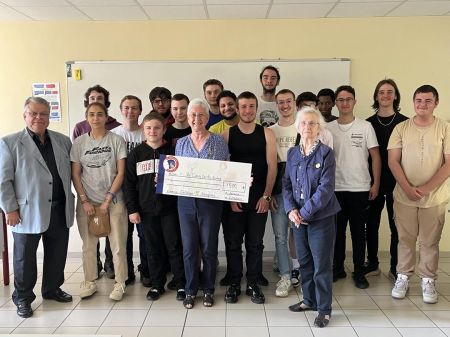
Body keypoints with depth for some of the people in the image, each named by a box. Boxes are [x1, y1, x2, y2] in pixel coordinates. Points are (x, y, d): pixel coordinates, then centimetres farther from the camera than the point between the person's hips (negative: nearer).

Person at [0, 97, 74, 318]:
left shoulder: (63, 141, 9)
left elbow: (72, 171, 14)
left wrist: (71, 199, 7)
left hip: (60, 209, 4)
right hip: (27, 212, -4)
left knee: (57, 254, 14)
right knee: (25, 256, 9)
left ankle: (52, 289, 33)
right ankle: (23, 298, 25)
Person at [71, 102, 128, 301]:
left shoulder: (116, 140, -1)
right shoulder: (79, 142, 4)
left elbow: (121, 172, -4)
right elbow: (75, 174, 4)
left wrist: (108, 199, -8)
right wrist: (85, 200, -5)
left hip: (113, 200, -2)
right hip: (86, 201, 2)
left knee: (118, 245, 0)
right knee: (88, 244, 8)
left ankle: (120, 283, 14)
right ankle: (89, 282, 24)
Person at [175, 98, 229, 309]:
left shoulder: (219, 142, 2)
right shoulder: (181, 143, 10)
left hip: (211, 201, -2)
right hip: (186, 201, 2)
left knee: (209, 247, 6)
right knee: (189, 247, 7)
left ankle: (208, 289, 24)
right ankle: (190, 290, 23)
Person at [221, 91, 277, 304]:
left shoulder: (266, 134, 4)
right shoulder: (227, 134, 2)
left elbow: (272, 166, 0)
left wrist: (266, 196, -6)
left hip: (259, 198, 1)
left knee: (255, 244, 8)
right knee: (233, 243, 6)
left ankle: (253, 285, 20)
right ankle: (233, 284, 19)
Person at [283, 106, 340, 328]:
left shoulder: (326, 153, -8)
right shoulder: (292, 153, 7)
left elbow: (326, 188, -15)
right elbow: (287, 184, 6)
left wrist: (305, 212, -17)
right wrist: (291, 210, -10)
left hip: (321, 216, -5)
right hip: (298, 217, 5)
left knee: (322, 265, 1)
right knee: (304, 261, 16)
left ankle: (324, 309, 14)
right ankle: (309, 300, 33)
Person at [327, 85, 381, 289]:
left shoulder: (365, 126, 0)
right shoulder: (328, 128, 3)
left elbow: (375, 156, 0)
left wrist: (375, 184, -5)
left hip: (360, 188, -1)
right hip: (335, 188, 1)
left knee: (358, 231, 6)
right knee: (337, 230, 10)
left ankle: (359, 272, 17)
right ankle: (338, 268, 23)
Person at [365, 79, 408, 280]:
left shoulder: (404, 123, 0)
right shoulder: (369, 123, 4)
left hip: (397, 182, -1)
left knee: (396, 225, 5)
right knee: (371, 224, 8)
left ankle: (395, 267, 17)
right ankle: (372, 264, 22)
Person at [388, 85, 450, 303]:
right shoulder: (401, 128, 1)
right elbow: (393, 161, -2)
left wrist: (426, 188, -15)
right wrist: (408, 188, -13)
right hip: (404, 196, 1)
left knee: (430, 242, 9)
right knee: (405, 240, 11)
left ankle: (428, 281, 23)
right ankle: (403, 277, 24)